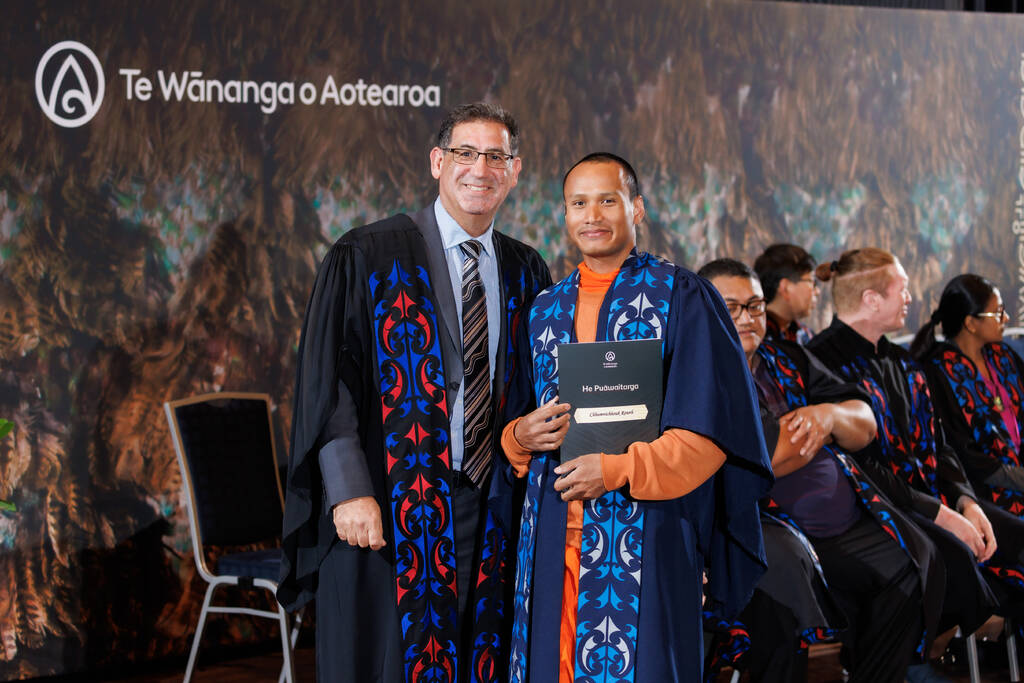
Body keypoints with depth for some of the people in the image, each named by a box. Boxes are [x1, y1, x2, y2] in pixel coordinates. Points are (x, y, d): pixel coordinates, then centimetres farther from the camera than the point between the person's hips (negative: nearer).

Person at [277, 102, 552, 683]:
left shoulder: (525, 274, 11)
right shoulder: (367, 258, -2)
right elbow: (328, 380, -7)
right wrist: (349, 492, -15)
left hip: (492, 519, 4)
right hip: (387, 514, -4)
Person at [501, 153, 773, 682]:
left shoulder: (681, 298, -1)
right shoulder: (545, 311, 15)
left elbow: (711, 426, -8)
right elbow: (515, 424, 19)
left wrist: (618, 469, -16)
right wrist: (521, 436, -4)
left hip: (645, 538, -4)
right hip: (554, 535, 5)